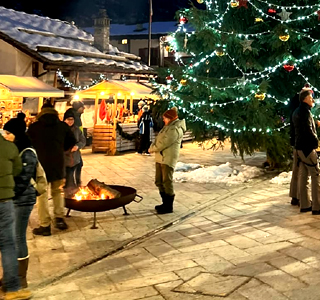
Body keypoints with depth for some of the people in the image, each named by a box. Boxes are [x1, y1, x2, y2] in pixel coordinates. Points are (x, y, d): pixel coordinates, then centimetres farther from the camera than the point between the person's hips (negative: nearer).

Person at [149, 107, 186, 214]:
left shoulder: (175, 129, -16)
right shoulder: (167, 127, 17)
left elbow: (164, 143, -21)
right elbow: (158, 139, 17)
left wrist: (152, 149, -8)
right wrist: (152, 147, -1)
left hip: (168, 159, -10)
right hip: (160, 158, 10)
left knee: (167, 182, -5)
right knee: (159, 182, 15)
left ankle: (169, 207, 3)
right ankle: (165, 203, 27)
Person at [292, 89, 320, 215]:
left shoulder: (297, 111, 17)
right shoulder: (305, 111, -13)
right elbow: (308, 130, -20)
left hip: (300, 147, 10)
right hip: (307, 147, -10)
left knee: (303, 176, 9)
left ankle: (304, 205, 13)